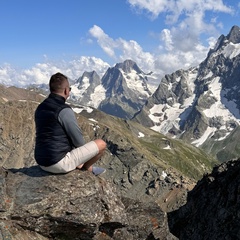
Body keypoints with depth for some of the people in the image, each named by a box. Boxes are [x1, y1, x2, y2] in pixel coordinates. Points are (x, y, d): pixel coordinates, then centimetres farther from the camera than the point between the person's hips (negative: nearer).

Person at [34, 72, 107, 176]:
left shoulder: (40, 108, 6)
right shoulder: (64, 110, -19)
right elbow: (79, 141, -11)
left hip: (42, 163, 9)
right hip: (59, 164, -9)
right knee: (101, 144, 0)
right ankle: (86, 168, 25)